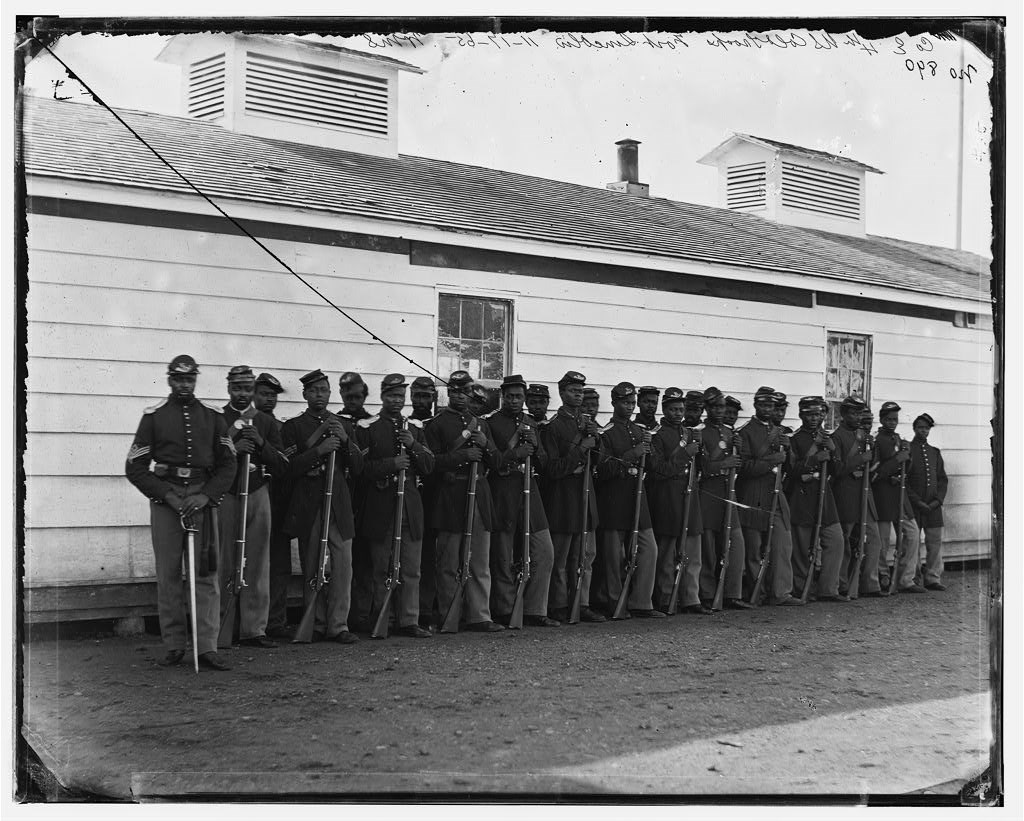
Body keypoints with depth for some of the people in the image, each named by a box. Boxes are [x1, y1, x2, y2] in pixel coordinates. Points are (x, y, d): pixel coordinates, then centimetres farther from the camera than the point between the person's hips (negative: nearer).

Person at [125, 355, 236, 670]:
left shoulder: (211, 417, 10)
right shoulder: (154, 416, 5)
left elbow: (227, 465, 10)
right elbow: (135, 467, 3)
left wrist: (205, 496, -7)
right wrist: (167, 495, -9)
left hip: (202, 498, 1)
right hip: (165, 497, -1)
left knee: (206, 573, -4)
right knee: (168, 574, 1)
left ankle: (207, 647, -4)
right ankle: (174, 646, 9)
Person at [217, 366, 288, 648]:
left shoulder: (266, 423, 14)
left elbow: (283, 466, 9)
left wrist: (261, 444, -6)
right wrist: (232, 448, -15)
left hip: (258, 496, 3)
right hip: (225, 497, -3)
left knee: (257, 566, 1)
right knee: (223, 566, -4)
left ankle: (254, 629, 7)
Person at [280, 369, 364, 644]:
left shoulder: (343, 425, 15)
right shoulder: (293, 426, 4)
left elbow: (357, 468, 11)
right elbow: (290, 467, -7)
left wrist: (345, 441, -6)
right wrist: (320, 450, -18)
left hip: (339, 504, 2)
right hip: (308, 506, -2)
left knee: (343, 565, -4)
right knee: (312, 568, 2)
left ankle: (338, 625, 1)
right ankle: (316, 625, 11)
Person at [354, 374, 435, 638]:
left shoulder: (415, 427, 13)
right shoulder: (367, 427, 0)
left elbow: (428, 467, 9)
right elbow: (360, 468, -7)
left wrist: (413, 446, -8)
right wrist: (391, 465, -18)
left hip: (410, 506, 4)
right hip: (379, 507, -3)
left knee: (411, 569, 2)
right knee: (380, 569, 4)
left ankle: (409, 621, 7)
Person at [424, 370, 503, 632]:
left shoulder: (480, 424, 17)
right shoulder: (437, 423, 0)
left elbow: (493, 462, 18)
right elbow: (432, 462, -8)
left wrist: (485, 445, -3)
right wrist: (463, 455, -18)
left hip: (478, 497, 5)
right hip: (450, 499, -5)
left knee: (480, 563, 4)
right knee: (448, 564, 1)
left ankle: (479, 617, 6)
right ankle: (447, 617, 9)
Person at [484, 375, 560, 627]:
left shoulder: (531, 424, 17)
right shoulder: (490, 423, -3)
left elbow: (542, 463, 17)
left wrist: (534, 446, -3)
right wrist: (514, 454, -19)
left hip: (529, 492, 6)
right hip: (502, 495, -6)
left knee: (544, 553, 1)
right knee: (503, 559, 0)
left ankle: (534, 611, 8)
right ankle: (504, 613, 11)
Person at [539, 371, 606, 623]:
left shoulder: (588, 422, 13)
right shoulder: (552, 426, -9)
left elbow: (596, 462, 15)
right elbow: (553, 469, -13)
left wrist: (594, 440, -2)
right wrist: (580, 449, -17)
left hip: (586, 496, 7)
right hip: (562, 498, -7)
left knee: (586, 555, 8)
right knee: (560, 559, 0)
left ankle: (582, 604, 14)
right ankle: (558, 608, 7)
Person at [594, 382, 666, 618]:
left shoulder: (640, 431, 16)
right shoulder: (606, 433, -5)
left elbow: (651, 467, 17)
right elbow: (602, 469, -14)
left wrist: (648, 448, -3)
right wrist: (631, 455, -20)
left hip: (637, 500, 6)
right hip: (613, 504, -6)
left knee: (648, 549, 1)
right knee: (614, 555, -1)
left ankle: (640, 603, 6)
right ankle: (613, 604, 10)